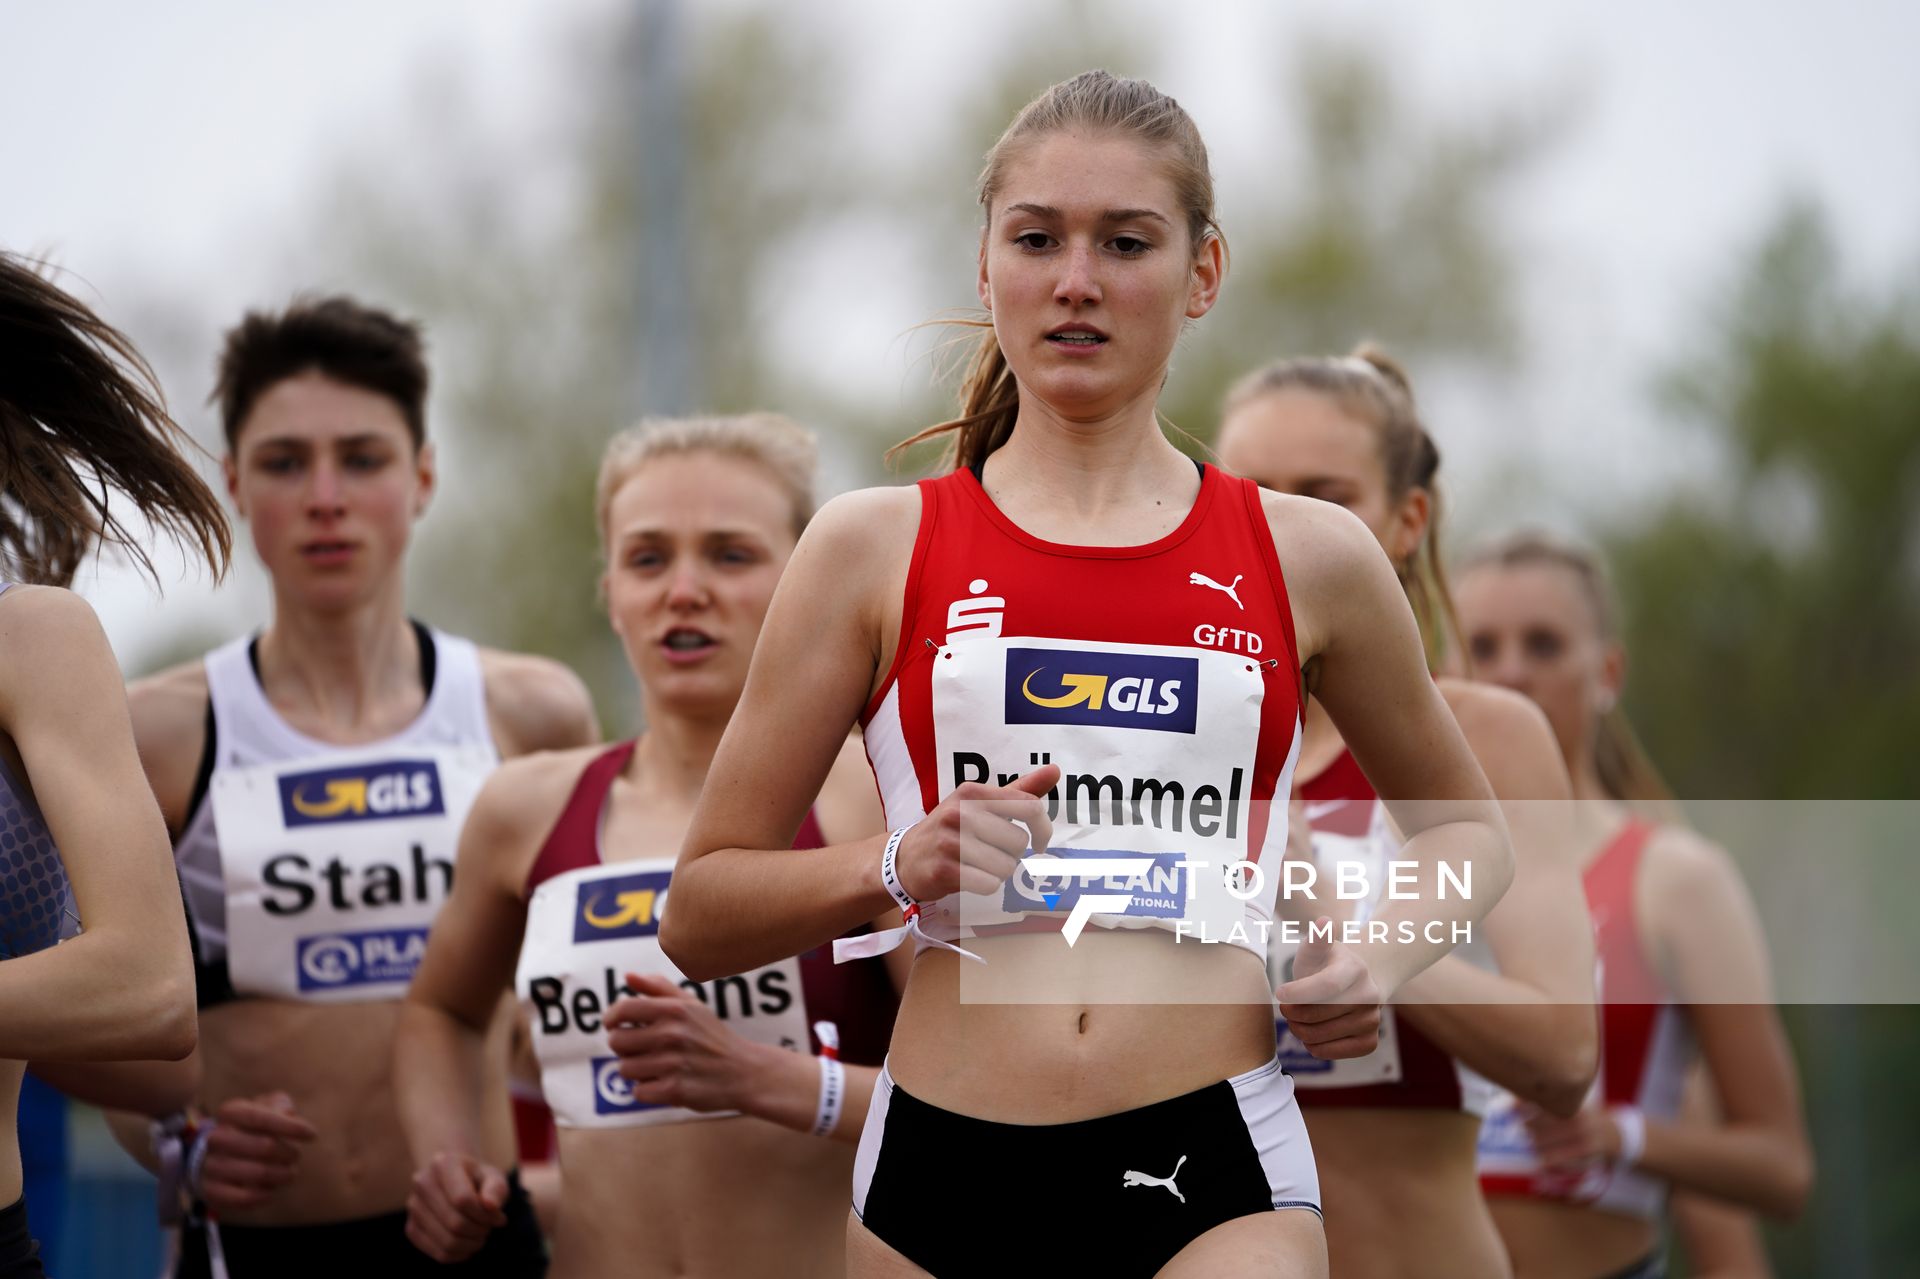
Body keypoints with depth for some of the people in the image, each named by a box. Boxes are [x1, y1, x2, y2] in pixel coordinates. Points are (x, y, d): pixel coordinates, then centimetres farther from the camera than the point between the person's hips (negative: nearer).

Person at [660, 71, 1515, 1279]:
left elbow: (1468, 827, 27)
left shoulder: (1307, 556, 10)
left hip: (1217, 1180, 0)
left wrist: (1385, 952, 6)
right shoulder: (876, 547, 7)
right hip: (939, 1179, 1)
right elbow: (699, 916, 9)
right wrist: (900, 864, -8)